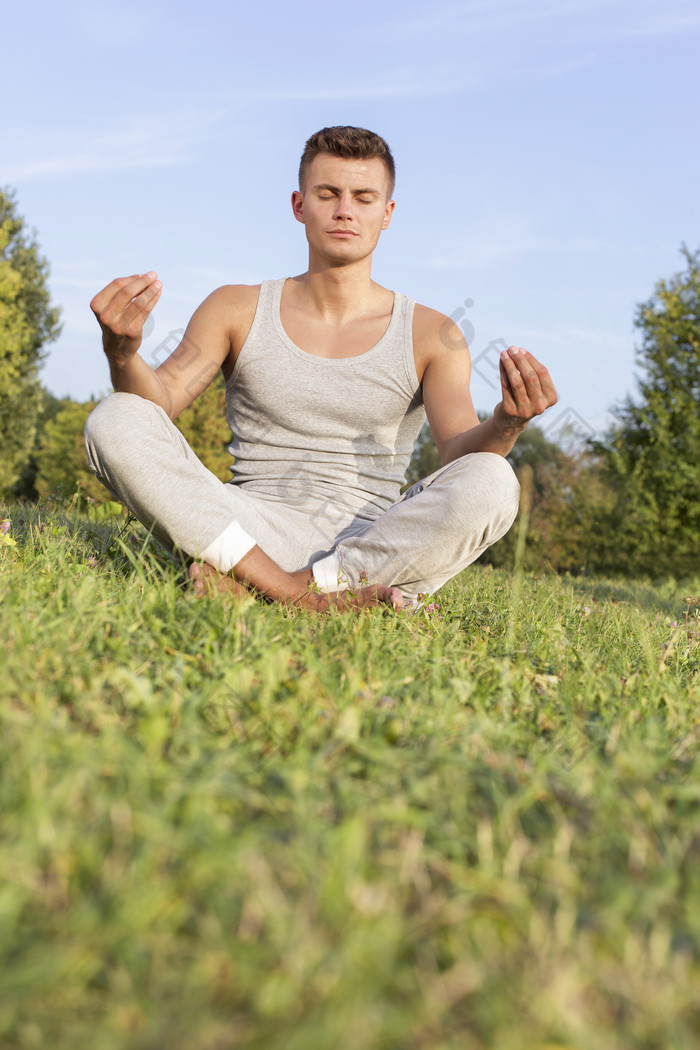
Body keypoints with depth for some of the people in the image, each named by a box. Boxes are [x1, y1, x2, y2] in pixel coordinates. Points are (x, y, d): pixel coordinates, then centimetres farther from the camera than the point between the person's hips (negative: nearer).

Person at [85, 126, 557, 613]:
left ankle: (250, 585, -28)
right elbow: (159, 401, -2)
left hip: (374, 546, 0)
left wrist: (506, 424, -30)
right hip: (250, 532, 1)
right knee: (116, 419, -21)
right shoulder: (237, 310, 9)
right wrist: (122, 351, -25)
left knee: (492, 482, -30)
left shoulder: (431, 335, 6)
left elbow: (461, 451, -6)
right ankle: (308, 598, -32)